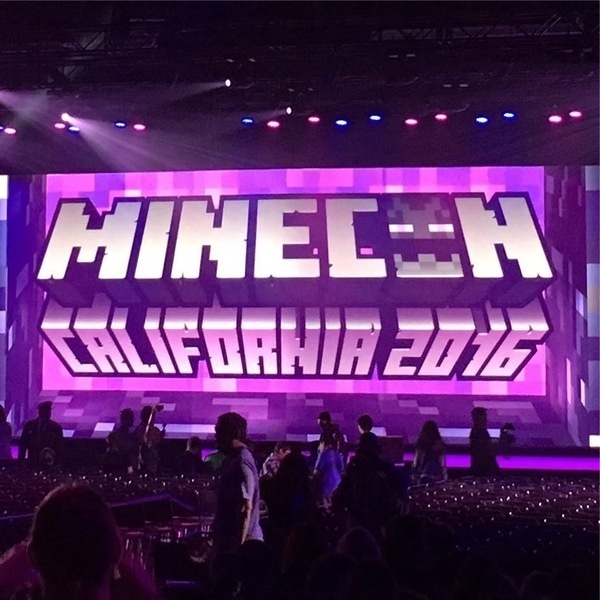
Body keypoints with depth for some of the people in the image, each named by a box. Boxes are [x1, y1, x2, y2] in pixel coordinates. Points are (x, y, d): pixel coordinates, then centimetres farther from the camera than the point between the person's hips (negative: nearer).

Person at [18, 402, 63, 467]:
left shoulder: (56, 427, 2)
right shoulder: (29, 425, 6)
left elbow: (59, 447, 3)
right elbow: (22, 444, 9)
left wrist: (57, 464, -7)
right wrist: (21, 463, 3)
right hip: (32, 464, 1)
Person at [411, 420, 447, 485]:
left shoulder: (420, 444, -2)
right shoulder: (440, 444, -3)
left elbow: (416, 462, 0)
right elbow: (443, 463, -2)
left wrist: (414, 476, 7)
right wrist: (445, 477, 5)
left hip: (423, 477, 0)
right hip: (437, 477, 0)